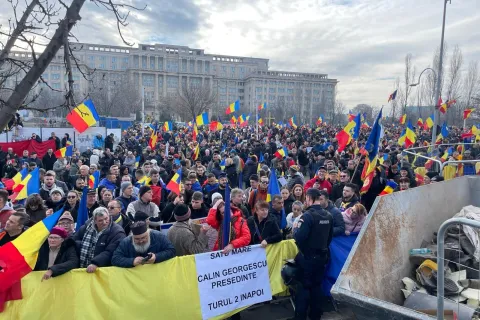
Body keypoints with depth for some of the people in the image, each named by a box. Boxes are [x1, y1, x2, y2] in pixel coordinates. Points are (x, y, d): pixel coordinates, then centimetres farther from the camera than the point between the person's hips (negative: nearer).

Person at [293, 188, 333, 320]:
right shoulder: (328, 216, 1)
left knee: (304, 286, 5)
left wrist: (295, 231, -5)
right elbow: (330, 236, 12)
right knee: (317, 285, 17)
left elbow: (299, 237, -26)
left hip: (308, 257, -6)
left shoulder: (308, 215, -21)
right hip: (322, 256, 6)